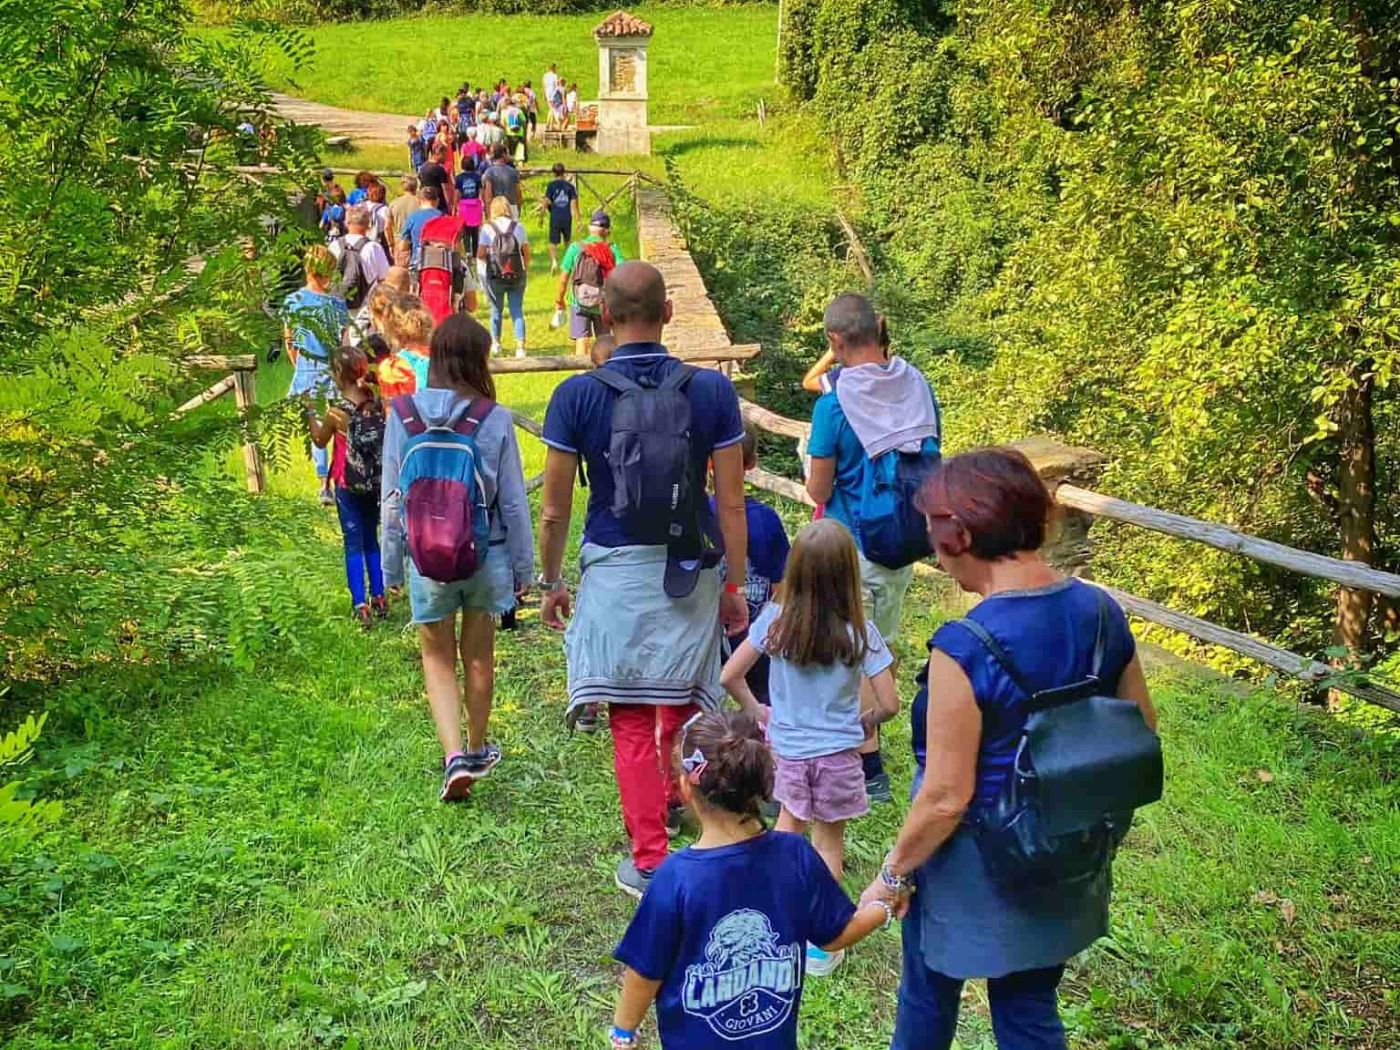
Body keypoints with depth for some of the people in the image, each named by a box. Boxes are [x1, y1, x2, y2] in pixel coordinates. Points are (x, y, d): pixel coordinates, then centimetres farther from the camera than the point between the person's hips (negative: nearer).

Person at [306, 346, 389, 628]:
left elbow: (320, 442, 1)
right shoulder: (377, 405, -5)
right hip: (375, 484, 4)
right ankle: (378, 598, 23)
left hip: (349, 485, -4)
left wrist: (311, 415, 15)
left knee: (354, 543, 2)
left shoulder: (336, 412, -16)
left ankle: (360, 605, -1)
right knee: (371, 539, 17)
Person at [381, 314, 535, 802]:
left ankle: (455, 757, -2)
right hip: (487, 554, 0)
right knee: (479, 654, 18)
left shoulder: (402, 414, -7)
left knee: (438, 658, 14)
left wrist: (391, 565, 9)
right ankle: (477, 749, 35)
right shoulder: (495, 420, -11)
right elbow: (514, 501, -5)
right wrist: (523, 566, 6)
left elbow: (392, 497, -1)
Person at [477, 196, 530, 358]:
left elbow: (480, 254, -11)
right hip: (517, 276, 1)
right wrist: (526, 269, 18)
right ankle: (520, 346, -6)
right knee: (517, 310, 4)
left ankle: (495, 343, 29)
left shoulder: (488, 228, -7)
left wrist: (489, 258, 10)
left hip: (495, 276, -1)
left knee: (496, 310, 15)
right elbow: (526, 252, 4)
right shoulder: (518, 226, 0)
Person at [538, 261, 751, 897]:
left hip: (615, 572, -2)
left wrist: (550, 583, 9)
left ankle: (650, 861, 11)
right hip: (691, 570, 3)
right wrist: (735, 585, 6)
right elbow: (731, 503, -4)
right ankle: (674, 796, 48)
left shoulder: (576, 396, -9)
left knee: (631, 723, 6)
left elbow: (554, 511, -5)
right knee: (681, 701, 24)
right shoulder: (712, 390, -6)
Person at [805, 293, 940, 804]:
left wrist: (812, 460, 5)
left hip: (852, 547, -6)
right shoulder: (917, 387, -3)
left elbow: (818, 490, -14)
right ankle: (863, 742, 38)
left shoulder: (834, 405, -20)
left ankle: (870, 772, 13)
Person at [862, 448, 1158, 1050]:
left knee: (928, 994, 23)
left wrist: (893, 873, -10)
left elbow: (946, 798, -25)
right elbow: (1142, 731, 4)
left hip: (974, 868, -5)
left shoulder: (964, 649, -30)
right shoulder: (1100, 612, -9)